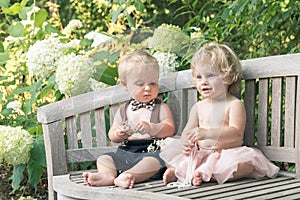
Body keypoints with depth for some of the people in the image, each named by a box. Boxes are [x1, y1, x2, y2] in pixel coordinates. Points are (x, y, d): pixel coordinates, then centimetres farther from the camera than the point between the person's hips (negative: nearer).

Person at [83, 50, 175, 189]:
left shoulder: (161, 108, 6)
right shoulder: (123, 110, 16)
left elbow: (170, 129, -7)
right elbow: (111, 134, 16)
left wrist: (150, 128, -25)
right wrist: (118, 134, -9)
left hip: (152, 152, -4)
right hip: (126, 152, 5)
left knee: (153, 162, -36)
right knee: (103, 159, -13)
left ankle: (127, 175, -56)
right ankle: (108, 175, -42)